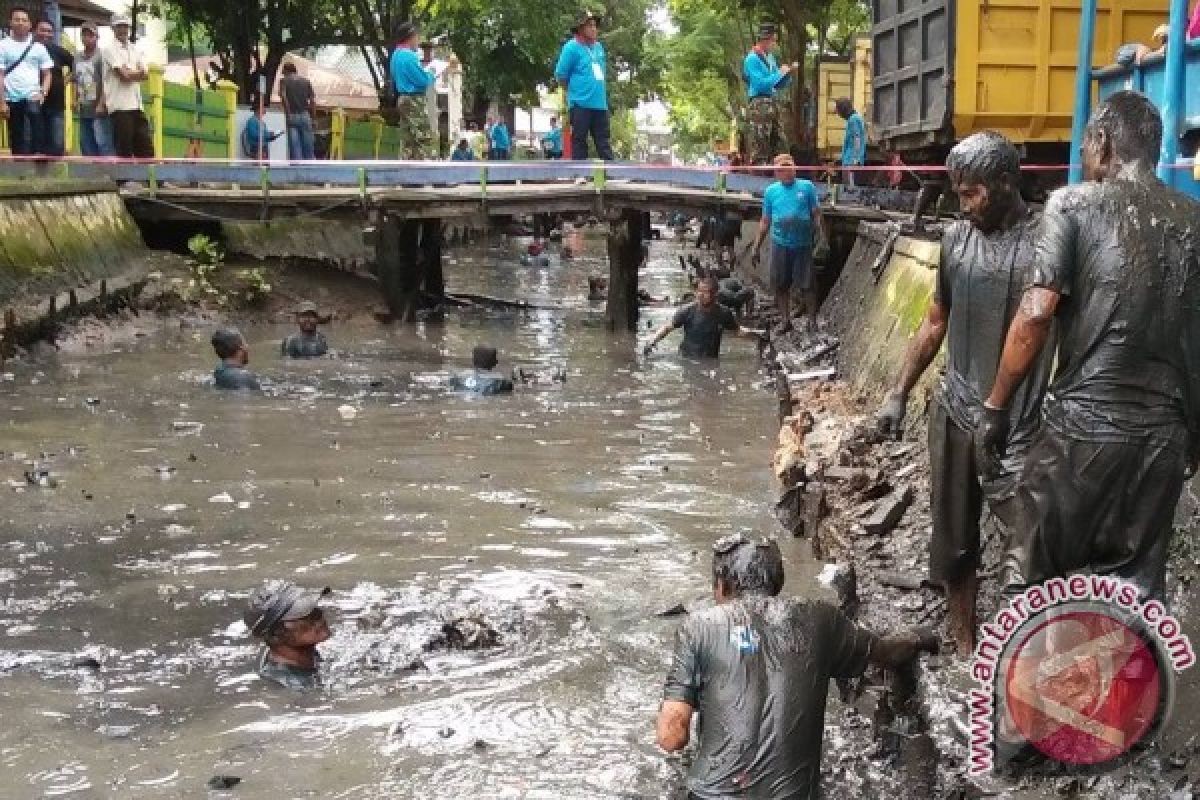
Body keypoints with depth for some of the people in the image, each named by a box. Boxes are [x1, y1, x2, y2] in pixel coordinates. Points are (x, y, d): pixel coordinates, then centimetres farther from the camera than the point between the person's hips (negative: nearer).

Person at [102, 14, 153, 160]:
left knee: (145, 146, 5)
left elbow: (145, 75, 7)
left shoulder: (134, 50, 18)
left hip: (136, 105, 7)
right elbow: (124, 76, -13)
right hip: (120, 106, -7)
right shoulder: (110, 49, -3)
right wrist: (138, 73, 2)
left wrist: (129, 73, -8)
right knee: (124, 149, -6)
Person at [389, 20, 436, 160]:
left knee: (407, 141, 10)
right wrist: (430, 72, 3)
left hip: (403, 99, 10)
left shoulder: (396, 55, 15)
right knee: (424, 138, -9)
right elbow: (424, 80, -19)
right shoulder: (409, 56, -16)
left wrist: (423, 70, 18)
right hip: (414, 101, -10)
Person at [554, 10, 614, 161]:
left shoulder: (599, 47, 13)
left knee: (604, 143, 6)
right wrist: (575, 88, 6)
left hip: (600, 104, 6)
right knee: (579, 142, -1)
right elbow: (560, 76, -5)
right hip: (581, 104, -6)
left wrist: (598, 90, 14)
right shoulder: (572, 47, -6)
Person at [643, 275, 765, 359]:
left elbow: (737, 330, 13)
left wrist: (755, 334, 2)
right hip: (688, 361, -2)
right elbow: (668, 327, -8)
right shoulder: (688, 311, -9)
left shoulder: (723, 313, -2)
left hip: (711, 363, 2)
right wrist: (653, 340, -21)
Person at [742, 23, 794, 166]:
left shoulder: (771, 58, 17)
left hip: (773, 105, 9)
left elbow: (779, 85, 22)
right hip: (759, 105, -9)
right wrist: (780, 73, -10)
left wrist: (788, 72, 4)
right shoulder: (752, 59, -8)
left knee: (774, 147, 9)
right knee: (759, 150, -11)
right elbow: (761, 84, -17)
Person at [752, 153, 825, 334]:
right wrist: (757, 246, 10)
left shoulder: (807, 187, 3)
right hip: (780, 244, 2)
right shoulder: (771, 191, 8)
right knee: (780, 285, 6)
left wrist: (822, 237, -6)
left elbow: (817, 214, 4)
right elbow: (765, 221, 12)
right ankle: (785, 320, 19)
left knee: (807, 285, -1)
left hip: (803, 245, -2)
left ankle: (812, 320, 11)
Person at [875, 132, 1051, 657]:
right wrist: (899, 393, 15)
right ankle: (963, 639, 28)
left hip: (1018, 424, -5)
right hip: (953, 413, 5)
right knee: (954, 537, 13)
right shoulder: (956, 238, 6)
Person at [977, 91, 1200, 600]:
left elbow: (1036, 314, -13)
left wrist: (996, 407, -5)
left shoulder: (1074, 204, -4)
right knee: (1135, 589, 12)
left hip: (1082, 425, -4)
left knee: (1033, 577, 10)